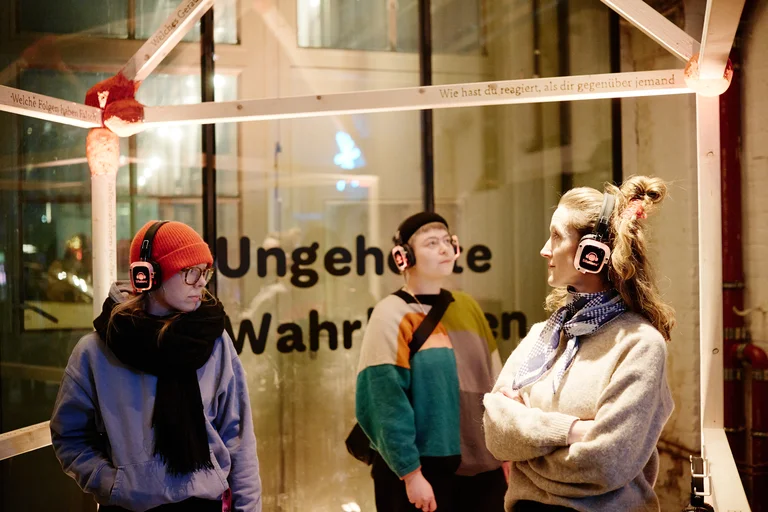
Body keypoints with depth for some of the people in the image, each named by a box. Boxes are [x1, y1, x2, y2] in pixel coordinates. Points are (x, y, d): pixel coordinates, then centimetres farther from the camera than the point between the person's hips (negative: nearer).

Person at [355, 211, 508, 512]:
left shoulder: (467, 307, 7)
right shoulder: (392, 316, -11)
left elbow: (494, 383, 12)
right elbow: (387, 403, -16)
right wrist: (410, 473, -17)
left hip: (482, 467, 6)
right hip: (425, 471, -5)